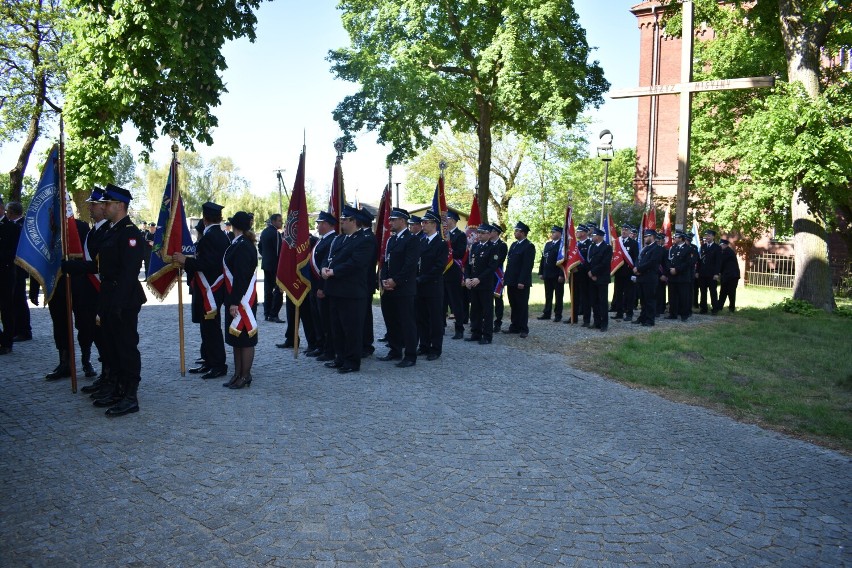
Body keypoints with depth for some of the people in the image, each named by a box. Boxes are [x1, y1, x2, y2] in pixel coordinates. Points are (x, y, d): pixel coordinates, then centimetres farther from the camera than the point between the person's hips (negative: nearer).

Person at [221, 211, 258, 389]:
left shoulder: (242, 246, -17)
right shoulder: (239, 244, 12)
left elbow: (241, 277, -22)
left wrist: (234, 303, -22)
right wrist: (231, 301, 16)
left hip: (242, 301, -10)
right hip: (235, 299, 10)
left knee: (244, 339, -1)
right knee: (236, 338, 14)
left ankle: (245, 376, 8)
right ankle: (238, 374, 23)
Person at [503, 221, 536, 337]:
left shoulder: (529, 246, -10)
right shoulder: (513, 245, 15)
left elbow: (527, 266, -16)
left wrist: (522, 282, -20)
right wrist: (506, 277, 11)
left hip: (521, 283, -8)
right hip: (511, 281, 8)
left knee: (522, 306, 0)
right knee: (513, 305, 13)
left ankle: (524, 329, 8)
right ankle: (514, 326, 21)